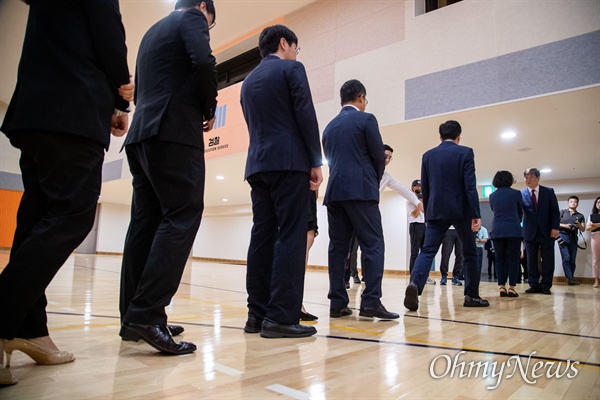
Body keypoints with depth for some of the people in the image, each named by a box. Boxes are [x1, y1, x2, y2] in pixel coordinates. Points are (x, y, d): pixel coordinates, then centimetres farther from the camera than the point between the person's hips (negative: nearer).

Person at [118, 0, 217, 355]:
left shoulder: (152, 33, 30)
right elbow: (203, 62, -14)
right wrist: (209, 109, 1)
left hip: (142, 134, 8)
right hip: (174, 133, -8)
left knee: (146, 222, 5)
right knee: (182, 217, -13)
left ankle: (133, 317, 7)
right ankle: (147, 315, -20)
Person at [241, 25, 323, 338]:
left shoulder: (248, 80, 23)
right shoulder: (291, 69, 3)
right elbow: (306, 116, -7)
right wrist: (316, 162, -4)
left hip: (258, 164, 7)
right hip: (288, 162, -7)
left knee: (262, 237, 4)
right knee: (290, 237, -8)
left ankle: (258, 314, 6)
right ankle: (281, 317, -10)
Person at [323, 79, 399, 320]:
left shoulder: (329, 126, 18)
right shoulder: (366, 119, 0)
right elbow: (379, 156, -2)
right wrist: (375, 182, 17)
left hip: (334, 191, 6)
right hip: (360, 191, -6)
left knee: (338, 247, 4)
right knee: (372, 246, -3)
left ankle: (337, 303, 4)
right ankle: (371, 302, -9)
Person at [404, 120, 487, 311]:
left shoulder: (428, 155, 8)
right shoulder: (465, 152, -2)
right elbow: (470, 186, -10)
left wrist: (428, 213, 19)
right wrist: (476, 214, -9)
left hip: (436, 211, 2)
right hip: (460, 210, -2)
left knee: (428, 251, -4)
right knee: (470, 252, 15)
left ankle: (415, 283, -29)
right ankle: (472, 295, 20)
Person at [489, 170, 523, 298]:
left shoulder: (492, 196, 6)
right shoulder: (516, 193, 0)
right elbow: (520, 211, 14)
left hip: (497, 230, 2)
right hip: (514, 230, -2)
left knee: (500, 259, 7)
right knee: (513, 258, 3)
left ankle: (501, 287, 4)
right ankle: (511, 287, 1)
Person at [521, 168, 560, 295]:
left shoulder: (549, 191, 3)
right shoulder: (521, 194, 2)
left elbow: (555, 211, 1)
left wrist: (555, 227, -8)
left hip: (547, 231, 0)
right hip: (530, 232, 0)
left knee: (547, 260, 3)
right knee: (531, 260, 3)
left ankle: (546, 286, 12)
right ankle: (534, 285, 11)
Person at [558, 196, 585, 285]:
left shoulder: (580, 216, 16)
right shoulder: (562, 212, 10)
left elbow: (583, 229, 11)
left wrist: (579, 226, -11)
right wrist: (565, 225, -13)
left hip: (573, 238, 3)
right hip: (563, 236, -3)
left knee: (572, 260, 0)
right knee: (566, 258, -12)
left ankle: (571, 278, 6)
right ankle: (569, 278, -12)